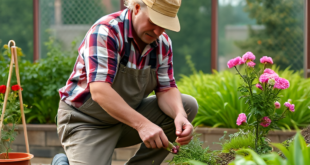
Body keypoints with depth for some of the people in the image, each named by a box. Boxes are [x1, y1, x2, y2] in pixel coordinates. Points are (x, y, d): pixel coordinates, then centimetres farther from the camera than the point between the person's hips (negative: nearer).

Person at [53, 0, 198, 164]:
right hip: (85, 121, -6)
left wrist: (180, 116, -28)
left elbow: (166, 90, -4)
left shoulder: (163, 43, -3)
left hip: (128, 116, 7)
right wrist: (142, 124, -45)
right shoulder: (105, 32, -25)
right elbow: (99, 91, -35)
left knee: (188, 105, -9)